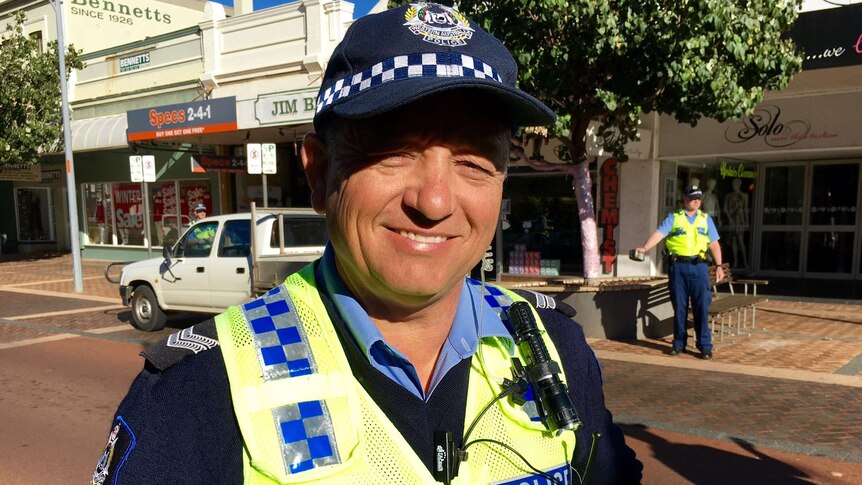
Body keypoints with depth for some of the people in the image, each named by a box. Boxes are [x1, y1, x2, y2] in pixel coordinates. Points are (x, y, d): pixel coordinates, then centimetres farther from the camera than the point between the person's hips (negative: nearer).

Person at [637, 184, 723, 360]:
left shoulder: (706, 219, 12)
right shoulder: (673, 218, 5)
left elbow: (714, 244, 12)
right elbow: (659, 234, -9)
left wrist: (719, 266, 5)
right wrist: (644, 248, -25)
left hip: (699, 266, 1)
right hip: (678, 267, -1)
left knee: (702, 307, -2)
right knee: (679, 307, 6)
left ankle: (705, 345, 5)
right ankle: (679, 344, 17)